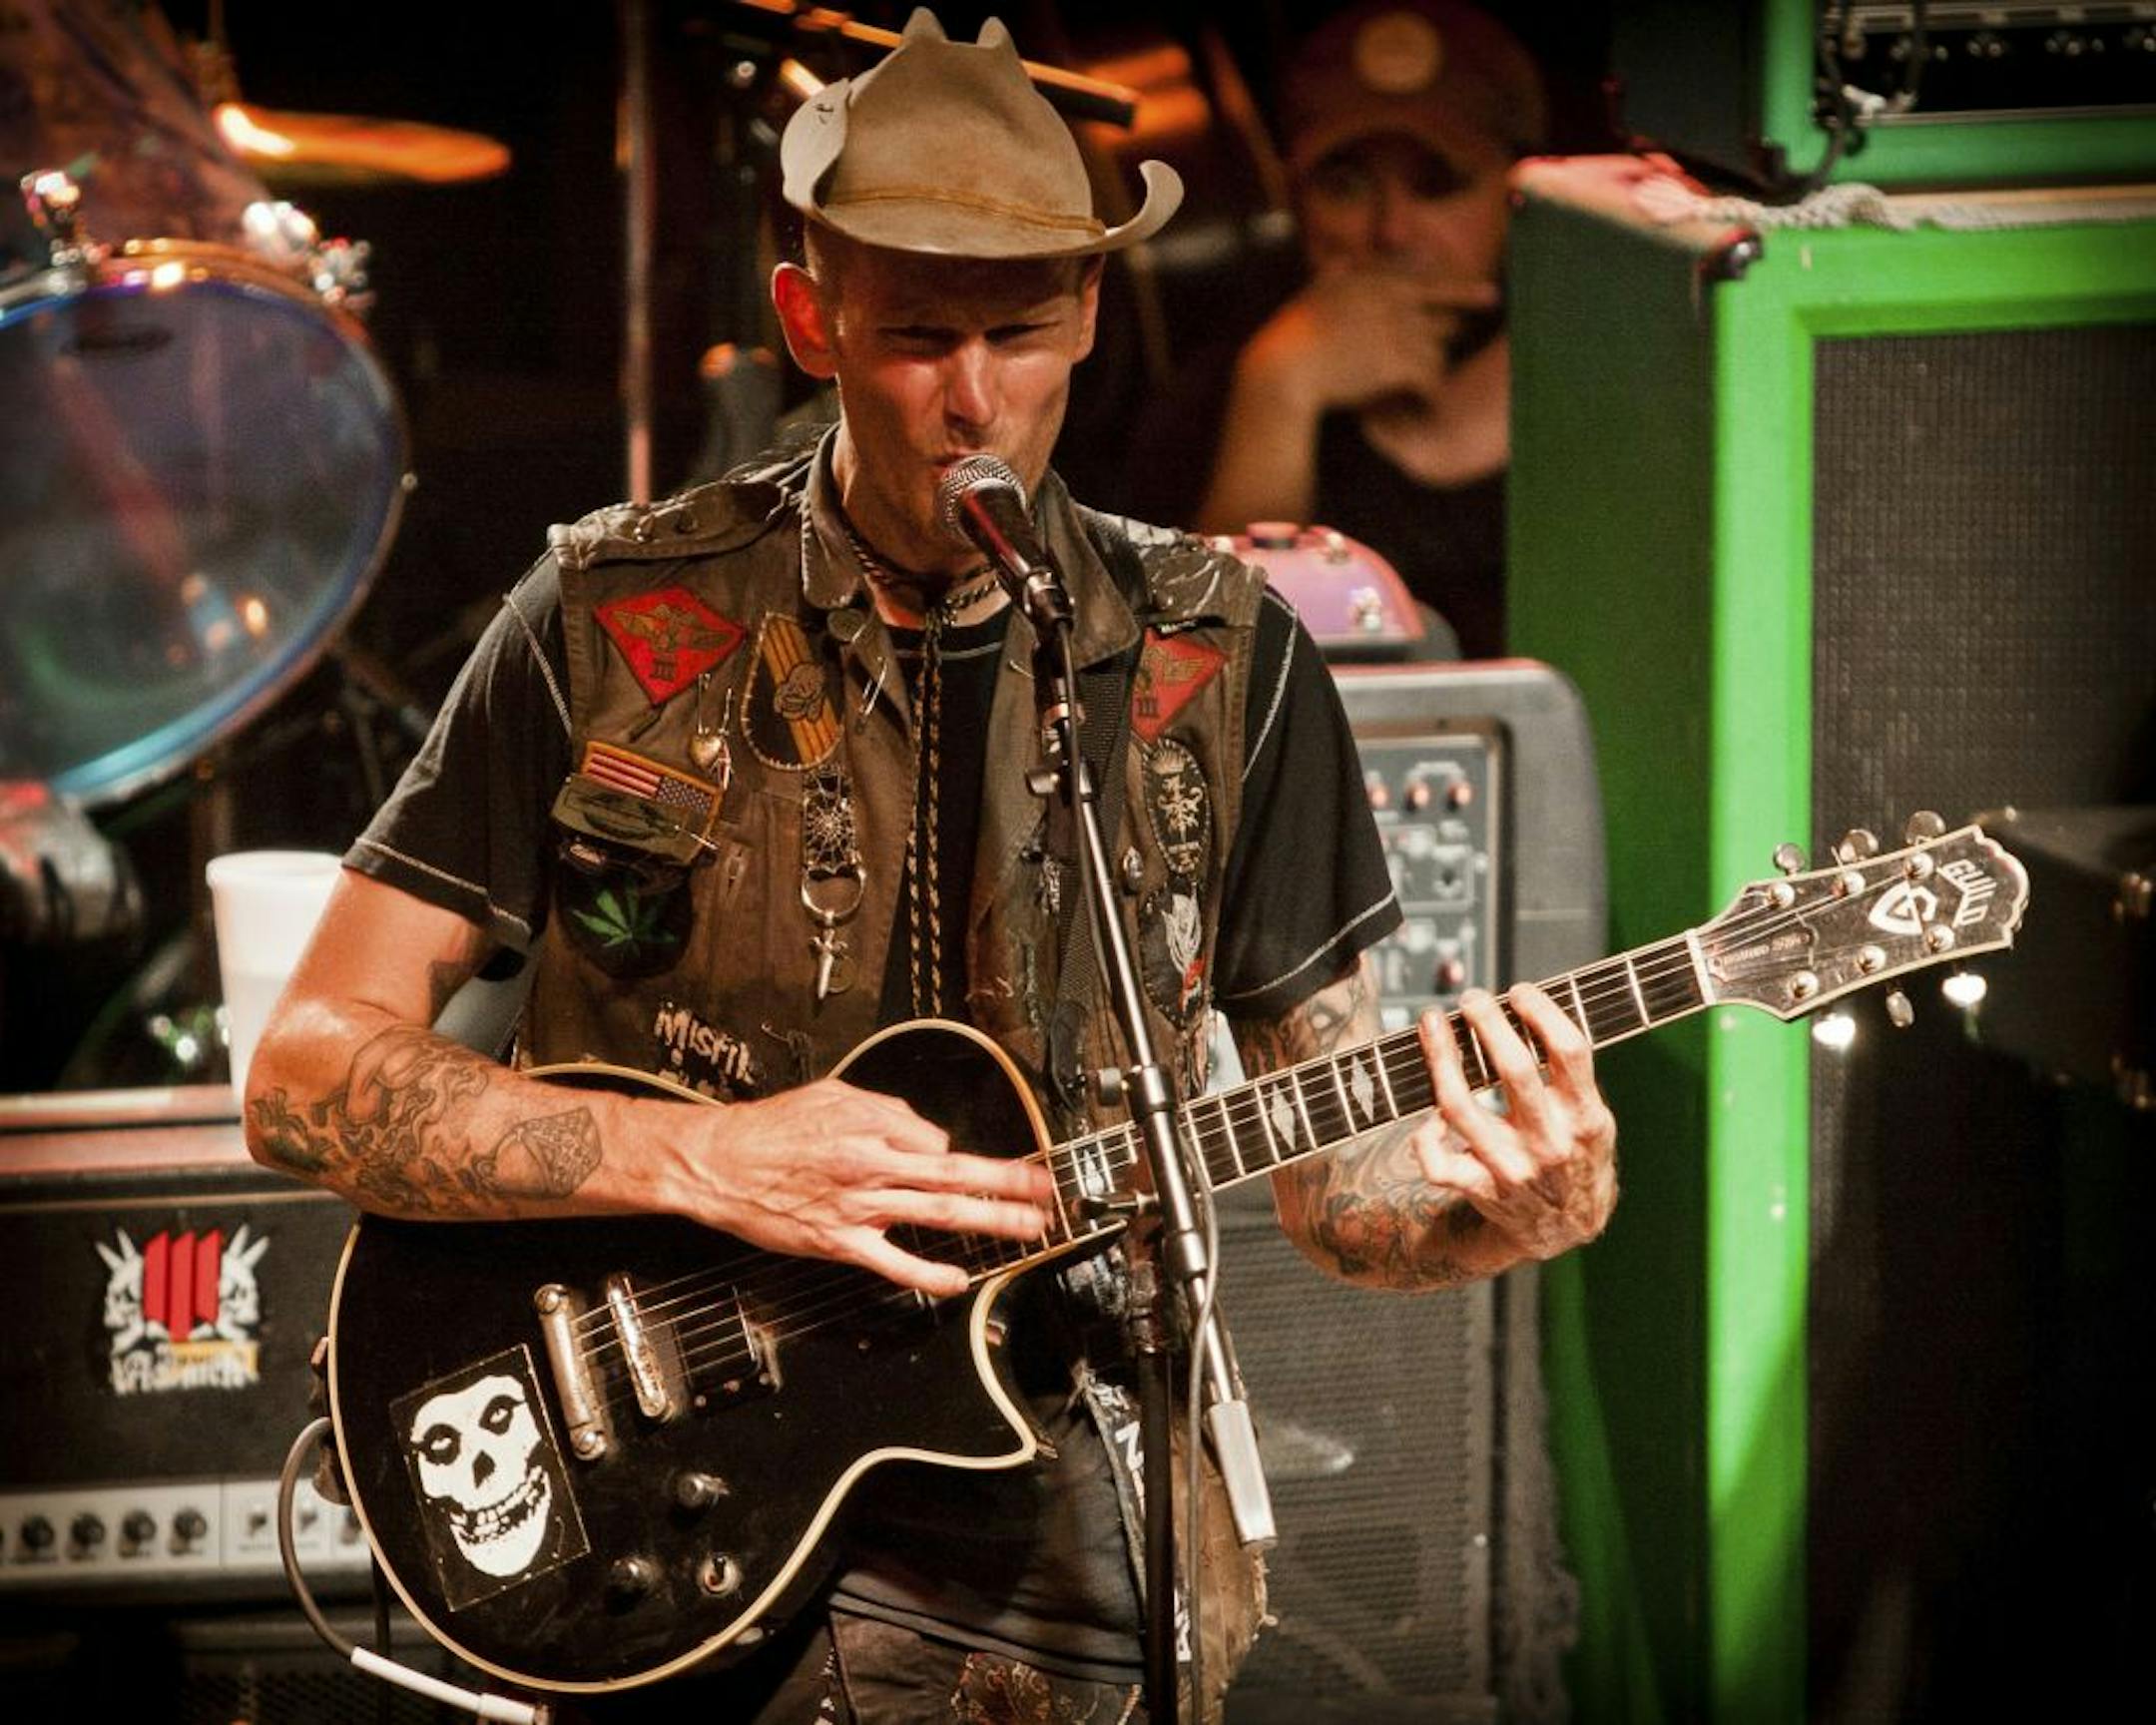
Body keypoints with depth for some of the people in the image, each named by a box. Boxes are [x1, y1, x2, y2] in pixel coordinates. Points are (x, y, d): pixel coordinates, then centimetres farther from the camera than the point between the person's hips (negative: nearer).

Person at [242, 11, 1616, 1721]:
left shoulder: (1223, 664, 7)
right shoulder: (613, 625, 1)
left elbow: (1337, 1170, 10)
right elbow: (309, 1070, -1)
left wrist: (1496, 1210, -13)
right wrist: (699, 1159, -14)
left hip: (1062, 1568, 0)